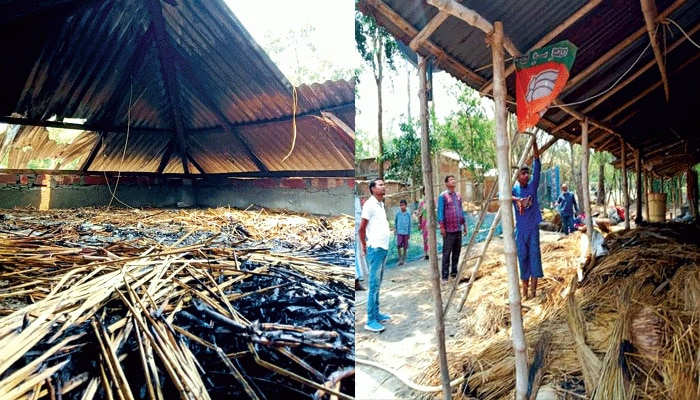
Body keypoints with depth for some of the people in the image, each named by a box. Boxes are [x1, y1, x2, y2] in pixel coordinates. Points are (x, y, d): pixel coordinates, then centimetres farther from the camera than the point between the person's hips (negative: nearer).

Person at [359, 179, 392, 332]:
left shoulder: (381, 204, 15)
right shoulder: (370, 204, -11)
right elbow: (361, 229, -11)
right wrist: (364, 246, -2)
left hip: (384, 248, 8)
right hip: (375, 249, -8)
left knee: (378, 284, 14)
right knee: (373, 285, -5)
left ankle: (376, 314, 24)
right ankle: (370, 321, 0)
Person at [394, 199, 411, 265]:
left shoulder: (408, 214, -1)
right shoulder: (398, 213, -2)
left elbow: (409, 224, 5)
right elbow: (395, 221, 12)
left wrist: (409, 234, 6)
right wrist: (395, 228, 10)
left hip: (406, 232, 1)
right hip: (399, 232, -1)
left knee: (405, 247, 6)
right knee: (398, 245, -11)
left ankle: (403, 259, 19)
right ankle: (400, 259, 3)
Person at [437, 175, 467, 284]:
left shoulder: (458, 196, 14)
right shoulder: (443, 196, -4)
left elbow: (461, 210, 20)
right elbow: (440, 211, -7)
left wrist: (464, 224, 16)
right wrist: (441, 226, -13)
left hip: (458, 229, 6)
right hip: (448, 230, -6)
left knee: (457, 252, 10)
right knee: (447, 253, -4)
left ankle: (454, 273, 21)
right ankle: (444, 277, 0)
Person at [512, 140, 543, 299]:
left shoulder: (533, 185, 3)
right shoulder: (514, 189, 2)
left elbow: (537, 165, -5)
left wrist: (534, 143, -11)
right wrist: (516, 199, -34)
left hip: (533, 226, 0)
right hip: (520, 228, 0)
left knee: (534, 253, -1)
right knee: (522, 255, 5)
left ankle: (533, 287, 4)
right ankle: (525, 286, 16)